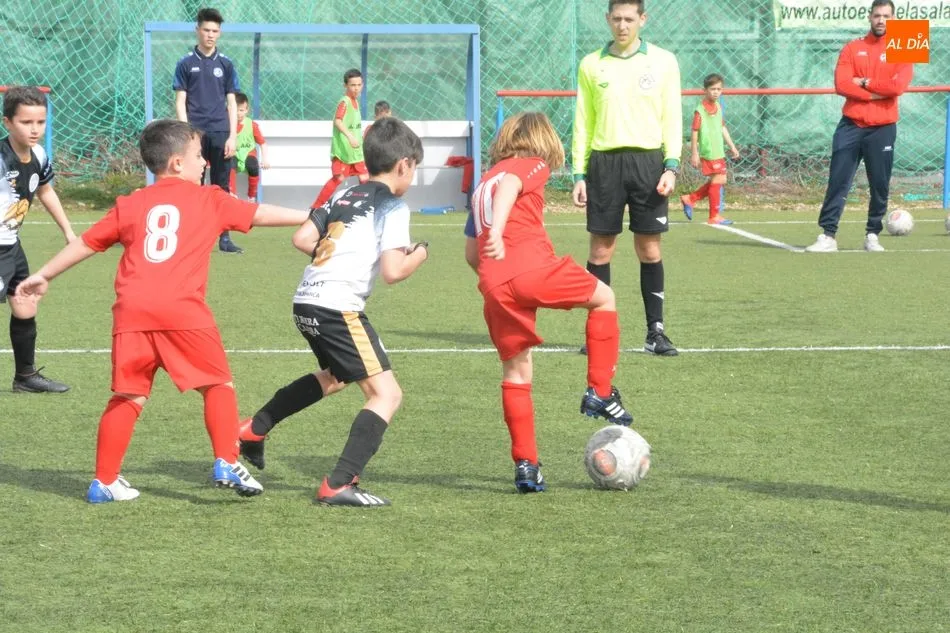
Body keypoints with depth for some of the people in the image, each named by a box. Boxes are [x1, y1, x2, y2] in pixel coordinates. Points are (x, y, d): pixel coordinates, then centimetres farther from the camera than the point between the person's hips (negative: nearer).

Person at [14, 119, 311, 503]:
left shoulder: (130, 206, 21)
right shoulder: (208, 201, 13)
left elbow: (86, 243, 24)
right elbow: (259, 214, 17)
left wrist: (44, 276, 35)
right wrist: (310, 217, 27)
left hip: (132, 313, 4)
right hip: (182, 311, -3)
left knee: (128, 397, 10)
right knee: (218, 384, 10)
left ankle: (105, 481, 12)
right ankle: (227, 464, 1)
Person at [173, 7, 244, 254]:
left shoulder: (225, 64, 9)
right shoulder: (186, 64, 3)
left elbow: (232, 103, 9)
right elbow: (180, 101, 2)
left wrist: (232, 136, 0)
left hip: (220, 134, 2)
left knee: (222, 187, 2)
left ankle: (224, 238, 5)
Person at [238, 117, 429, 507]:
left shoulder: (344, 197, 18)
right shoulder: (392, 206, -3)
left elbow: (302, 238, 10)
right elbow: (392, 271, -13)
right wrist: (419, 254, 6)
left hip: (306, 301, 9)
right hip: (339, 307, -9)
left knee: (333, 376, 34)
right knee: (386, 393, -6)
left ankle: (254, 430, 40)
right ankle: (338, 485, -17)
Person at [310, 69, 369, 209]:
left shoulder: (355, 101, 11)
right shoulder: (344, 102, -15)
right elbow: (337, 121, -31)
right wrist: (350, 136, -43)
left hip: (356, 150, 8)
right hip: (342, 149, -8)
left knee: (364, 178, 3)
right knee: (338, 179, -9)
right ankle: (316, 208, -2)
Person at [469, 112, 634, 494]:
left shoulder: (484, 180, 29)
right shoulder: (534, 165, 10)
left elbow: (471, 250, 28)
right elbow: (508, 187, -14)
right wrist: (497, 232, -29)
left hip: (494, 286, 6)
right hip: (534, 267, -6)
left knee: (516, 371, 15)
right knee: (604, 298, 19)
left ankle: (525, 465, 11)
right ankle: (600, 393, 13)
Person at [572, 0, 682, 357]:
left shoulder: (663, 61, 5)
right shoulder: (591, 65, 9)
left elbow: (672, 117, 3)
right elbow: (583, 123, 10)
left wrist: (671, 166, -8)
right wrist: (579, 174, 4)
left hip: (648, 160, -1)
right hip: (604, 162, 1)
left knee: (650, 250, 1)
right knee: (600, 250, 1)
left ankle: (655, 333, 7)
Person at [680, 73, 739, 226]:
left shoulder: (718, 107, 11)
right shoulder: (700, 110, -14)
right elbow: (695, 132, -13)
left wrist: (732, 146, 22)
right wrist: (694, 154, -13)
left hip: (719, 151, 9)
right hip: (709, 152, -9)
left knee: (720, 181, 14)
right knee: (717, 180, -6)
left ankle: (689, 199, 23)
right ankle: (715, 216, 3)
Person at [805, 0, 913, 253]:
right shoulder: (852, 49, 8)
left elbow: (898, 86, -13)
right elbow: (841, 85, -6)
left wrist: (865, 82, -8)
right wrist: (876, 93, -12)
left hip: (882, 128, -1)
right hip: (850, 126, 1)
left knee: (880, 185, 2)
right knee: (838, 182, -4)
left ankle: (872, 236, 15)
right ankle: (828, 236, -5)